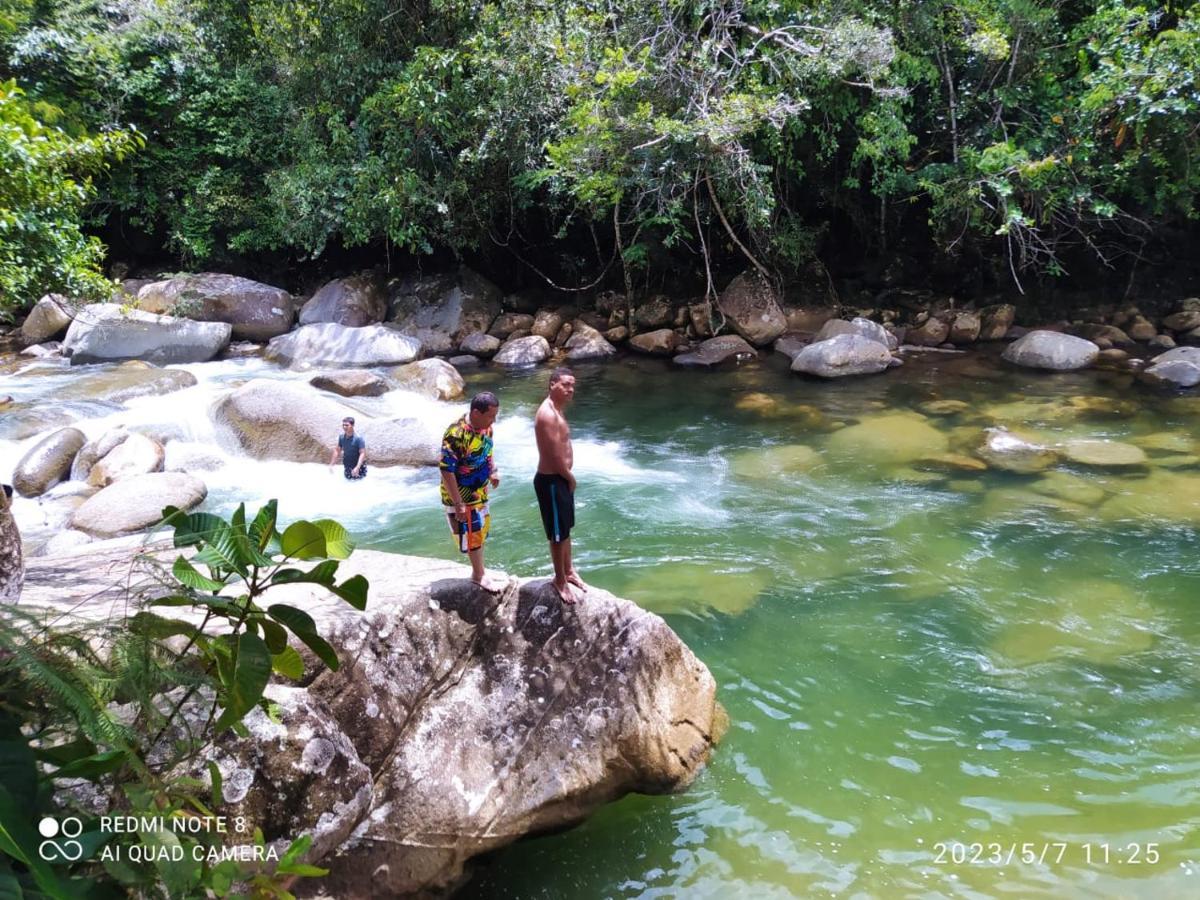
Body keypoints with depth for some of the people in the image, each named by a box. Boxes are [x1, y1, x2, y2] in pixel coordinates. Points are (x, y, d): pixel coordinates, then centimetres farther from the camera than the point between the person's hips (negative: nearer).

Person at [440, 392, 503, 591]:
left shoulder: (485, 427, -6)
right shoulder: (456, 435, -31)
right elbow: (447, 471, -27)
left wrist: (493, 470, 4)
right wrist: (458, 503, -25)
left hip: (480, 492, 8)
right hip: (461, 496, -8)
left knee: (481, 530, 20)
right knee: (471, 534, 6)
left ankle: (479, 571, 37)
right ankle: (479, 575, 24)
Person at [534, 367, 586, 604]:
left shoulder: (558, 409, 9)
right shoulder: (548, 414, -24)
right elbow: (555, 454, -24)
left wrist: (567, 476, 3)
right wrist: (570, 477, -10)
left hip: (561, 478, 10)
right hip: (551, 480, -10)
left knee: (566, 528, 23)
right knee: (558, 534, 4)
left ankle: (569, 571, 39)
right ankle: (560, 580, 18)